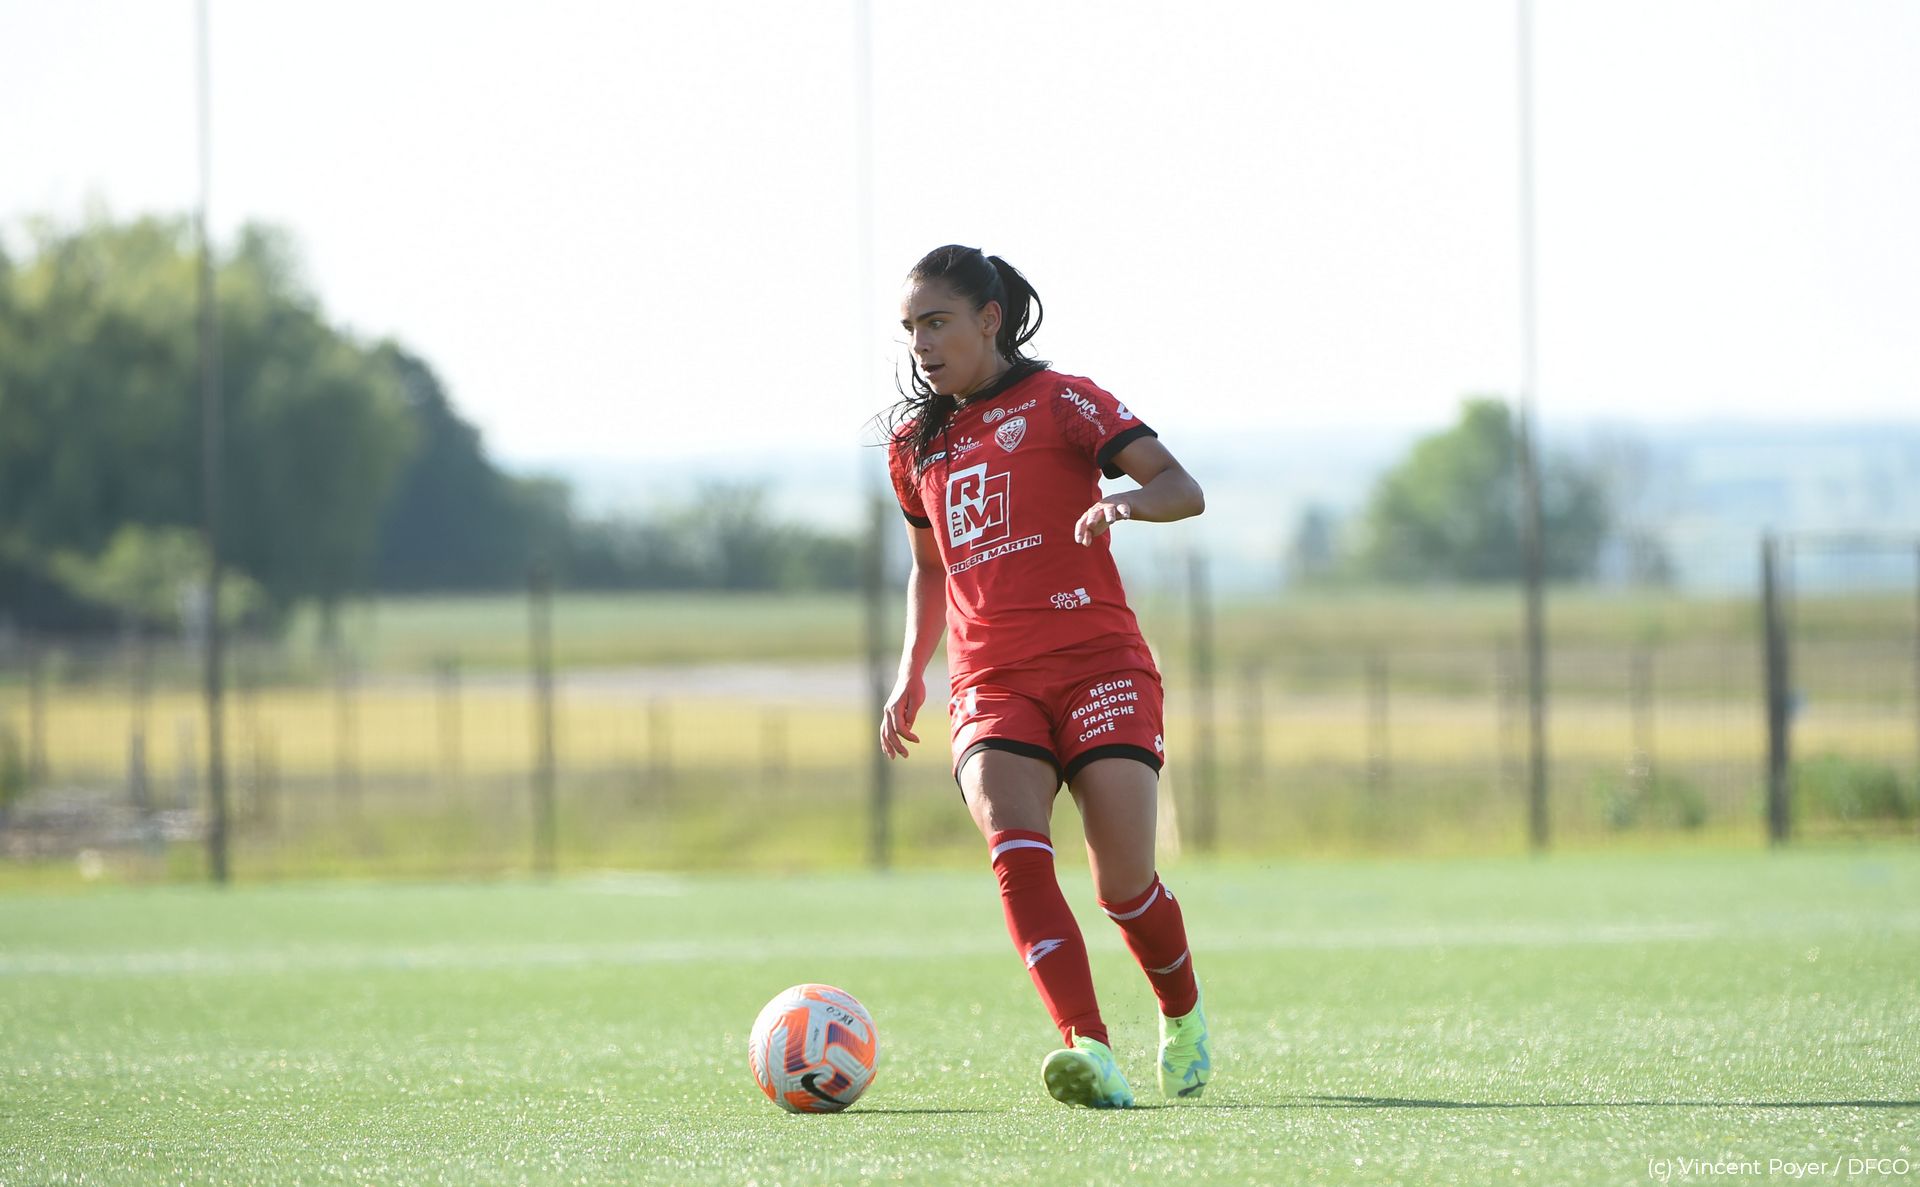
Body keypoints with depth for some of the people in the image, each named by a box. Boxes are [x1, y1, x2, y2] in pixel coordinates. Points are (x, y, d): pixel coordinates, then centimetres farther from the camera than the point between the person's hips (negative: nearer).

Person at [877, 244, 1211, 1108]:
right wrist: (912, 672, 22)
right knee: (1016, 850, -25)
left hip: (1096, 662, -3)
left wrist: (1122, 501, -28)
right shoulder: (914, 441, 17)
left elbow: (1183, 491, -7)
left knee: (1125, 884, -10)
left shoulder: (1060, 402, 2)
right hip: (991, 682, 3)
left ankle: (1183, 1017, 22)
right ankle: (1088, 1049, -38)